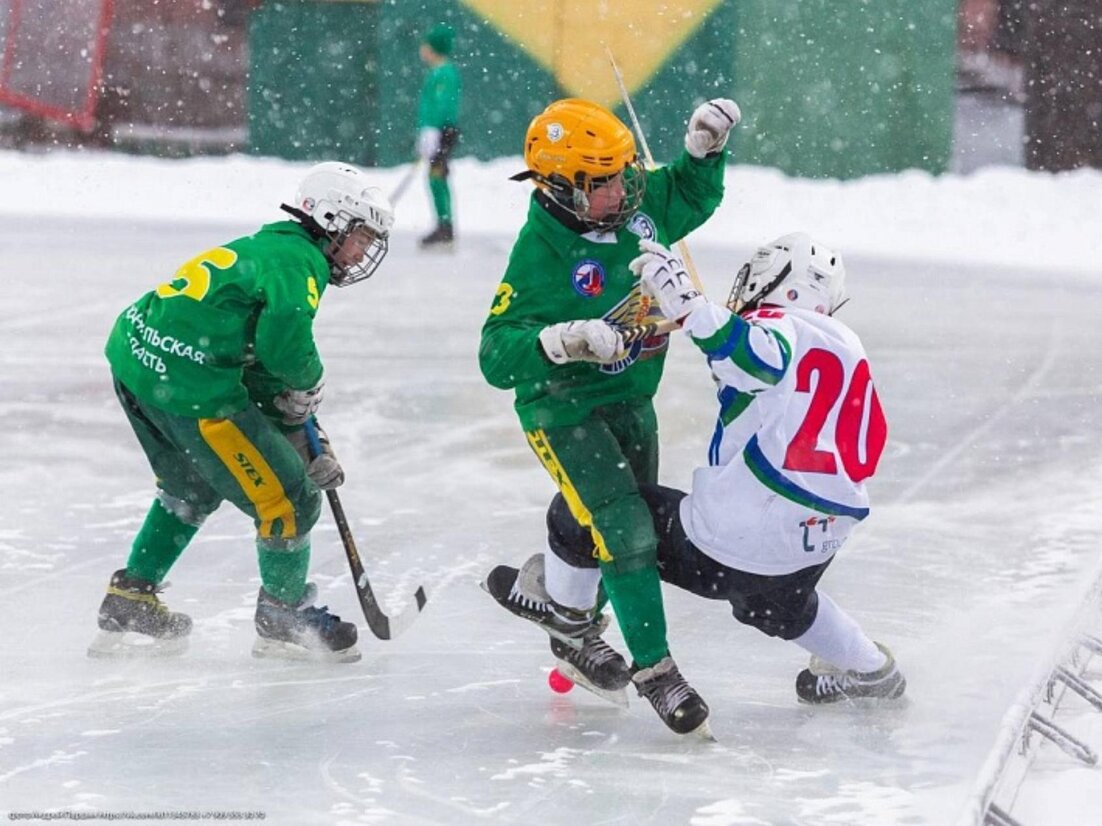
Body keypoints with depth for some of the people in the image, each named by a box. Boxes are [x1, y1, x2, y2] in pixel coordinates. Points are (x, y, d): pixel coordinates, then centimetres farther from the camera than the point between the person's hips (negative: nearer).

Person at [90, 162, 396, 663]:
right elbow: (286, 345, -24)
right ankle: (285, 618, 22)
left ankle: (129, 604, 36)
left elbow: (269, 379, 27)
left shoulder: (268, 249, 24)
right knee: (288, 498, 5)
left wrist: (310, 447, 21)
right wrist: (311, 379, -2)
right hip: (189, 385, -10)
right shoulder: (299, 262, -6)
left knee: (193, 489, 32)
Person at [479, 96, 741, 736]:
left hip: (631, 400, 7)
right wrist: (562, 342, -48)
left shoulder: (638, 204, -9)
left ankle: (571, 620, 44)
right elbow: (497, 356, -31)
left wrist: (704, 148, -3)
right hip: (564, 409, -7)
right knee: (625, 532, -15)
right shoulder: (541, 253, -27)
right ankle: (654, 668, -1)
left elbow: (692, 198, 16)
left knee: (628, 522, 19)